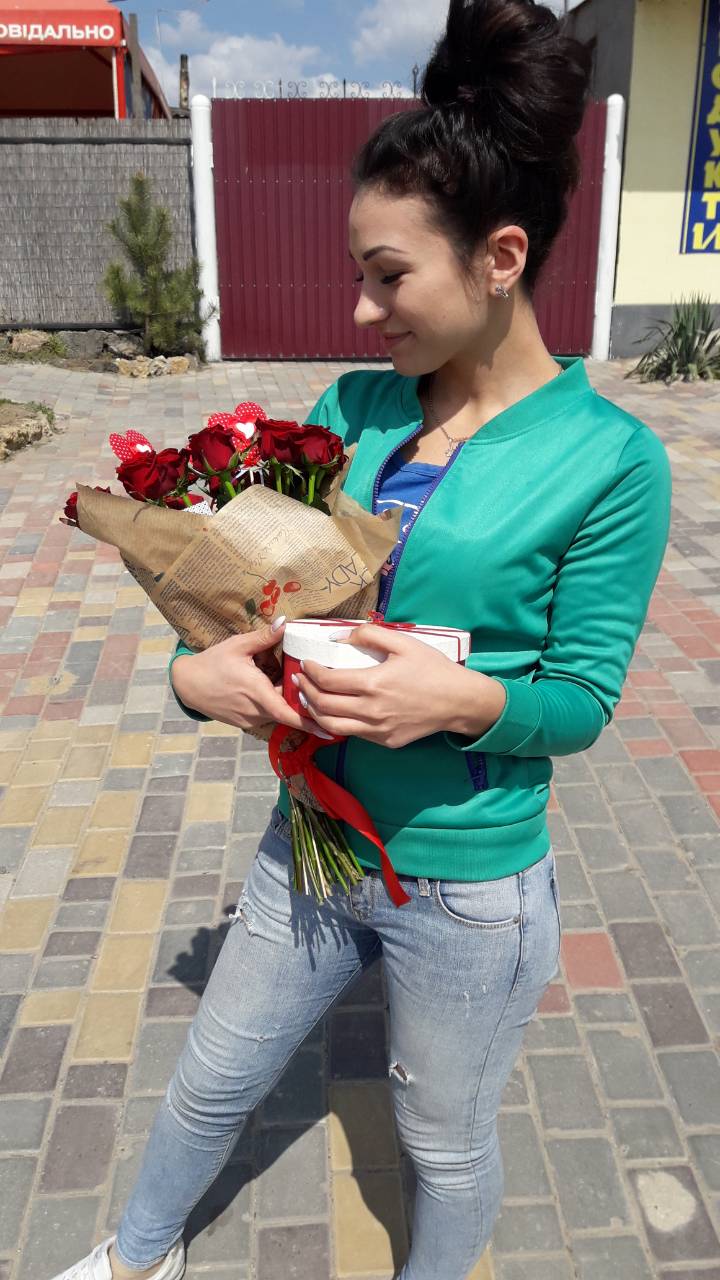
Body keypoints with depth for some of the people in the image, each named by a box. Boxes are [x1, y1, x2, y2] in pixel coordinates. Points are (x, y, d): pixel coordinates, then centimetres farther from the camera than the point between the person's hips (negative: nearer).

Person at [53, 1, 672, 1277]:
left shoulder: (608, 459, -17)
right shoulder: (356, 407, -3)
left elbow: (584, 698, -12)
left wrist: (467, 699, -31)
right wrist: (199, 665, -19)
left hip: (468, 887, -4)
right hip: (312, 838, 5)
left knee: (446, 1146, 23)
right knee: (210, 1082, 26)